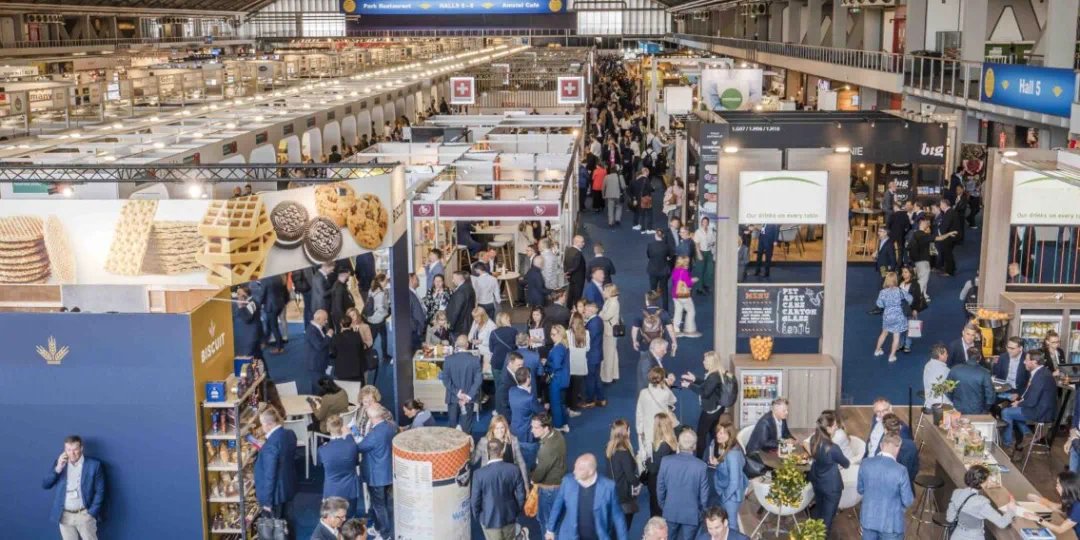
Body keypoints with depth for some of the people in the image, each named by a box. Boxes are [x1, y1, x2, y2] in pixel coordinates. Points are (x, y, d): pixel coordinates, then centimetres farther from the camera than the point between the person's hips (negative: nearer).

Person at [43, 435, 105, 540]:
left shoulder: (94, 465, -7)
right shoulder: (59, 463, 3)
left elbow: (99, 492, -5)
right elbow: (45, 485, -3)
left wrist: (91, 513, -11)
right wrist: (58, 469, -17)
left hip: (84, 514, -3)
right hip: (64, 516, 3)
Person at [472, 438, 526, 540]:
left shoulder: (479, 473, -21)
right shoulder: (513, 470, -15)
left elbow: (475, 500, -13)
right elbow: (521, 495, -7)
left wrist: (477, 516, 5)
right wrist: (517, 512, 11)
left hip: (489, 518, -2)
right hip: (509, 516, 2)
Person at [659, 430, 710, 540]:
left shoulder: (666, 461, -11)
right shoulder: (701, 466, -17)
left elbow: (660, 487, -1)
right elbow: (704, 493, -9)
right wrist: (702, 512, 8)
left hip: (670, 512, 2)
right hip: (692, 514, -2)